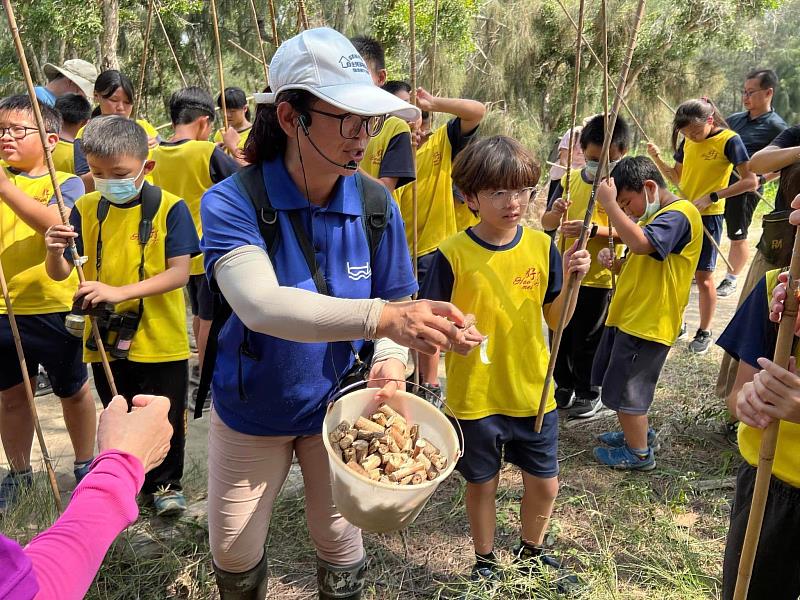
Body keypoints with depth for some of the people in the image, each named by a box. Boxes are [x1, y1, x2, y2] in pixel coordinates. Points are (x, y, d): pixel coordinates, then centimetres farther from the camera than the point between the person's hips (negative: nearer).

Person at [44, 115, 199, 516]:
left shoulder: (169, 208, -11)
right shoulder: (86, 209, 1)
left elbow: (179, 273, -18)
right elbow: (59, 274, 1)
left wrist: (121, 291, -29)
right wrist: (54, 250, -23)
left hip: (160, 339, -3)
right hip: (104, 340, 4)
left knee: (164, 419, 11)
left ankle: (166, 483, 34)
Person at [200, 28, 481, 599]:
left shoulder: (376, 205, -13)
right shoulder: (233, 202, -23)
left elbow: (398, 305, -5)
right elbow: (261, 304, -40)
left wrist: (390, 359, -27)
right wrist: (381, 317, -53)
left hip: (338, 404, 2)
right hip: (252, 410, -1)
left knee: (341, 549, 17)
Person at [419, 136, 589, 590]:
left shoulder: (542, 246, -4)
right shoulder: (453, 254, -14)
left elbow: (556, 319, 1)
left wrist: (571, 279, -15)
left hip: (534, 392, 3)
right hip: (475, 396, -3)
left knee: (545, 484, 16)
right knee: (482, 484, 16)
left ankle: (532, 551, 47)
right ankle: (485, 562, 43)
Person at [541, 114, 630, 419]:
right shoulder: (570, 179, 3)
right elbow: (546, 224, 4)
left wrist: (591, 229, -32)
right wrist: (555, 212, -18)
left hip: (598, 277, -5)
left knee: (587, 340, 8)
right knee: (560, 334, 16)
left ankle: (589, 393, 29)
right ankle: (565, 386, 37)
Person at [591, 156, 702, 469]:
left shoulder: (679, 213, -17)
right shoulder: (653, 216, 16)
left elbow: (640, 243, -36)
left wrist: (609, 204, -30)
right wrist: (613, 262, 1)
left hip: (648, 323, -10)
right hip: (627, 315, 10)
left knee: (625, 389, 1)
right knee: (614, 382, 21)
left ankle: (639, 453, 21)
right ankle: (638, 432, 41)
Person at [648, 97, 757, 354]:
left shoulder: (729, 140, -12)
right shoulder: (687, 142, 5)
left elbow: (751, 181, -15)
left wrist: (712, 196, -21)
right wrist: (658, 159, -3)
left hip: (708, 216, -5)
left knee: (703, 276, 2)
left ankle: (704, 332, 16)